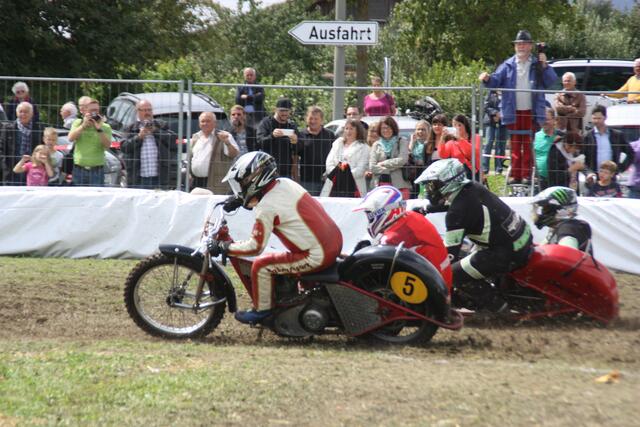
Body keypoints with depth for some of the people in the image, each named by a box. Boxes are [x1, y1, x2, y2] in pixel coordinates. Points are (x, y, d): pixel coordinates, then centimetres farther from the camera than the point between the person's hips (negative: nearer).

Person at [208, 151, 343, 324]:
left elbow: (255, 246, -11)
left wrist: (222, 247, -1)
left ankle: (262, 309, 16)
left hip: (317, 256, -8)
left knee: (260, 266, -1)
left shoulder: (266, 207, -16)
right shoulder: (286, 183, 7)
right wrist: (239, 199, 32)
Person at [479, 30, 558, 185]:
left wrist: (544, 66, -16)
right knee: (515, 145, 6)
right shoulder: (508, 65, 7)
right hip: (513, 112, 2)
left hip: (531, 112, -2)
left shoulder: (537, 65, 3)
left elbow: (552, 81, -4)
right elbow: (496, 80, -1)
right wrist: (487, 79, -22)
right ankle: (515, 174, 9)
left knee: (528, 145, 0)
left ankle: (527, 175, 3)